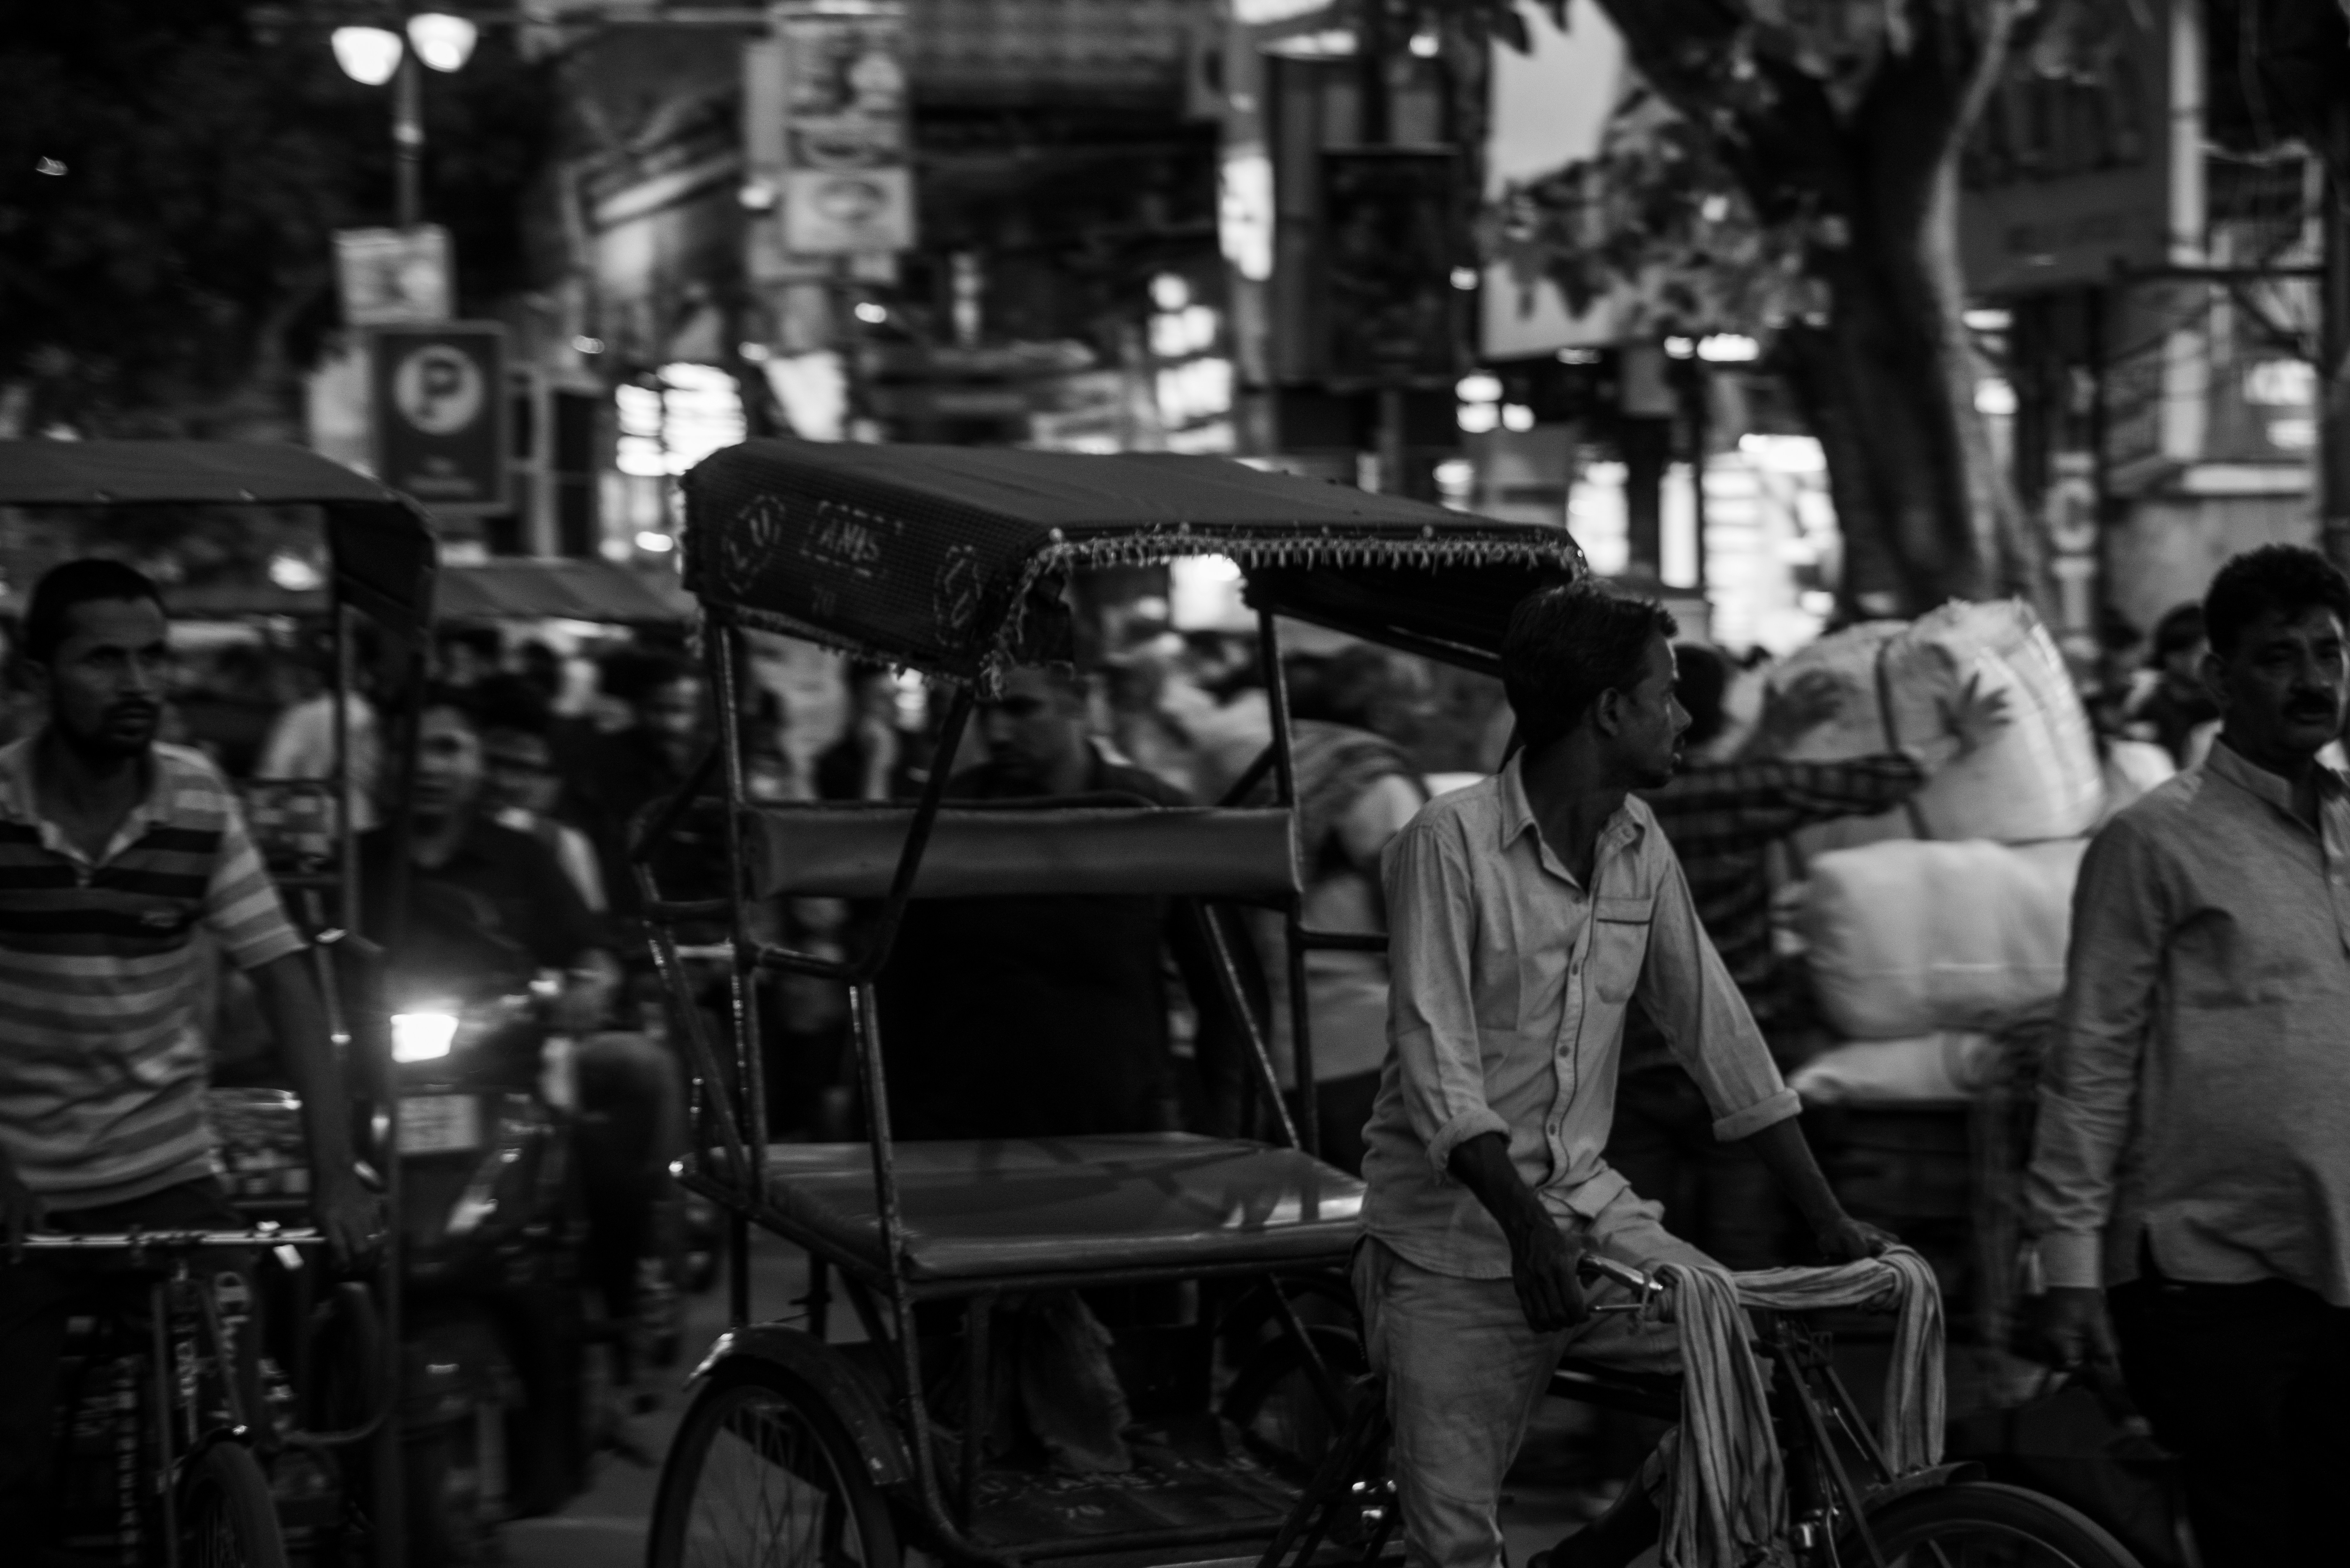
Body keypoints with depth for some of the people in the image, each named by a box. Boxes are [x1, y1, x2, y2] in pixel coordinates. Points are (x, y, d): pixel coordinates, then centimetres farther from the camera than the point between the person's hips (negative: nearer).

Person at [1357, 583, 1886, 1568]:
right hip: (1457, 1237, -6)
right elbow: (1436, 1060, -20)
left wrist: (1828, 1218, 5)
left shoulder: (1642, 848, 5)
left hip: (1588, 1209, 6)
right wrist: (1527, 1230, -30)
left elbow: (1716, 1034, 9)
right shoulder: (1452, 841, -14)